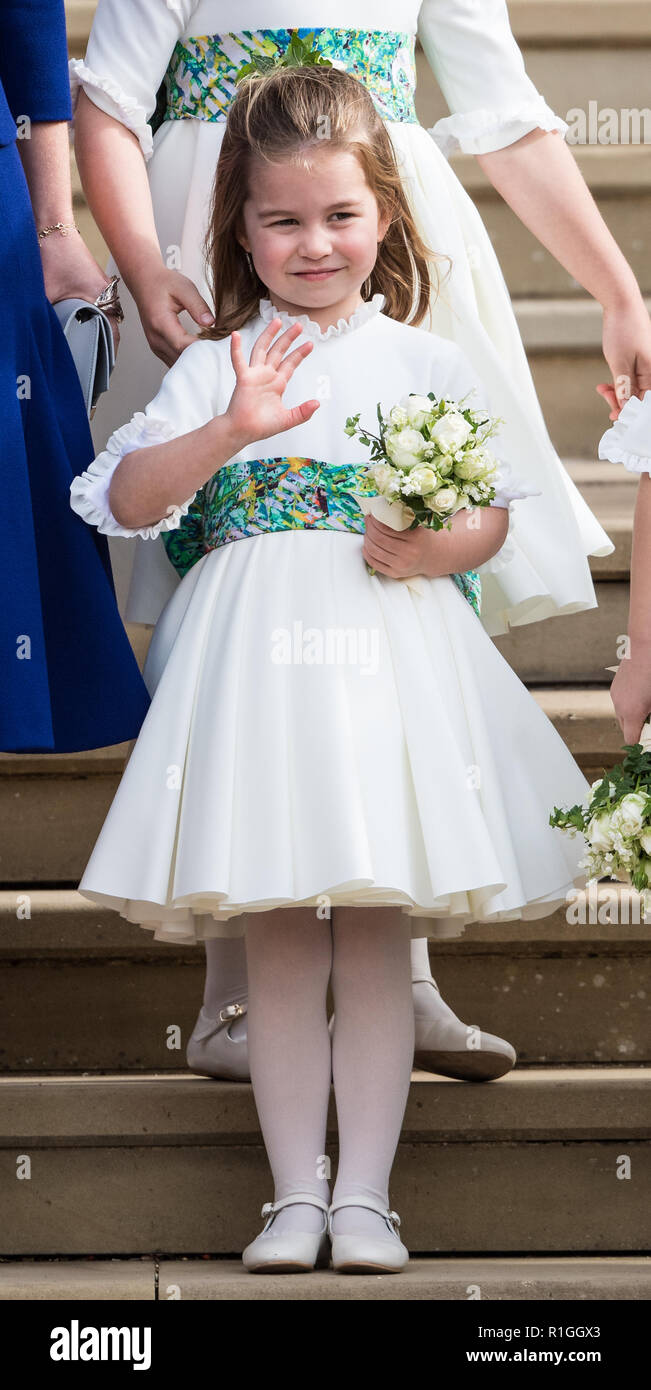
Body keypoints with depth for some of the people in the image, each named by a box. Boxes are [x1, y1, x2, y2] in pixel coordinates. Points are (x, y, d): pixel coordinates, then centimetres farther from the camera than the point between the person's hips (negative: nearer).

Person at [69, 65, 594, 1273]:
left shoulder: (424, 362, 7)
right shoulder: (217, 367, 5)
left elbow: (494, 511, 9)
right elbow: (127, 501, -6)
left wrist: (438, 547, -12)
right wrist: (229, 432, -20)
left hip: (391, 663, 0)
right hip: (256, 662, 0)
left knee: (375, 945, 1)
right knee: (276, 951, 2)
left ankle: (364, 1193, 8)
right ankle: (295, 1191, 11)